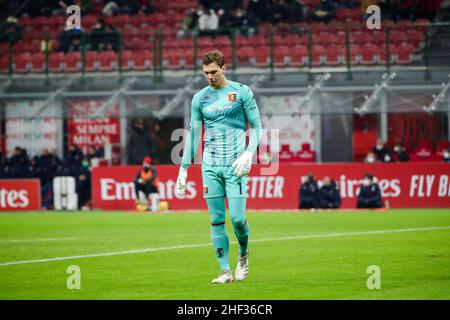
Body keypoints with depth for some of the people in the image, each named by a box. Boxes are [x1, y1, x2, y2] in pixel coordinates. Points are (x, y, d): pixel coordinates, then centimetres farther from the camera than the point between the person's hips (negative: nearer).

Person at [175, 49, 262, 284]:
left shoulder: (242, 92, 1)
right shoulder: (200, 98, 10)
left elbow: (256, 127, 3)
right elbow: (193, 134, 14)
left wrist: (248, 154, -13)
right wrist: (184, 169, 9)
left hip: (235, 165, -3)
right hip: (210, 166, 3)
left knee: (237, 218, -10)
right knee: (216, 220, 0)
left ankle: (243, 255, 19)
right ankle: (225, 271, 5)